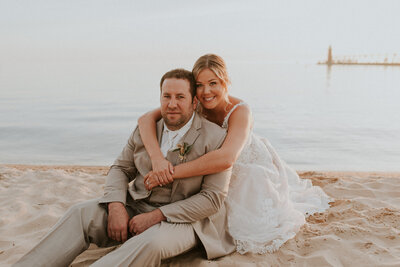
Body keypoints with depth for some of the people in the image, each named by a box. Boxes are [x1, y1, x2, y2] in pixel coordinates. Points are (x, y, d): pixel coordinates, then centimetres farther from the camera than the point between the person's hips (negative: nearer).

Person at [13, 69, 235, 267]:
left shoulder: (216, 138, -10)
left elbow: (213, 198, -14)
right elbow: (120, 169, 8)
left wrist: (157, 216, -19)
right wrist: (116, 208, -14)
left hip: (183, 218, -4)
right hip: (137, 206, 5)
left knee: (150, 243, -37)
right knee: (81, 213, -19)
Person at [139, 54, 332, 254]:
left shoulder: (239, 111, -33)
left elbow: (226, 158, -51)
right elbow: (146, 119, -30)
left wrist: (173, 172, -52)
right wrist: (157, 158, -48)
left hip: (252, 168, -3)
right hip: (216, 174, 4)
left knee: (255, 225, -9)